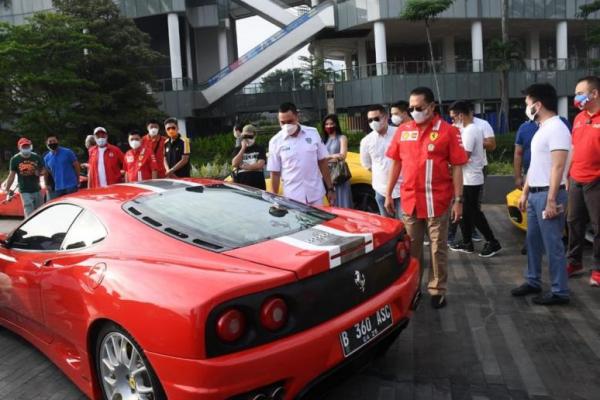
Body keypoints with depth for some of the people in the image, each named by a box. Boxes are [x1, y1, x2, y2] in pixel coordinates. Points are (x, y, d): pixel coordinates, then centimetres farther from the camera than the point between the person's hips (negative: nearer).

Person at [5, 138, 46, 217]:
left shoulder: (37, 157, 2)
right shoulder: (15, 159, -3)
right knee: (29, 215, -7)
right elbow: (12, 175, 2)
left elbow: (43, 170, 11)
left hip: (37, 190, 3)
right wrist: (7, 190, 2)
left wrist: (39, 173, -13)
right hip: (25, 191, -3)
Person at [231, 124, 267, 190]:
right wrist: (243, 148, -5)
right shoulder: (238, 149, 12)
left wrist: (244, 166, -3)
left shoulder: (260, 148, 6)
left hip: (258, 185, -1)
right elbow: (234, 164, -5)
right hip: (241, 185, 1)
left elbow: (260, 165, -7)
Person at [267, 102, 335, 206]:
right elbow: (275, 174, -1)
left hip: (316, 195, 2)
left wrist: (330, 189, 4)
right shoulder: (275, 142, -3)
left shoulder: (313, 133, 1)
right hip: (292, 198, -1)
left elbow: (322, 162, 6)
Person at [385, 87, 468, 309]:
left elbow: (457, 167, -6)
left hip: (437, 202, -3)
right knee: (411, 248, 14)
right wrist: (388, 194, 9)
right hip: (409, 201, 4)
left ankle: (437, 290, 22)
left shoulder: (448, 131, -6)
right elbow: (396, 163, 11)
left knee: (438, 249, 8)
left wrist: (458, 200, -10)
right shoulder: (402, 131, 6)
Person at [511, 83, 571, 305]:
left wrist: (551, 201, -23)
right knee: (533, 241, 17)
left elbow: (558, 167, -21)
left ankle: (559, 292, 8)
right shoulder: (541, 129, 15)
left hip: (548, 194, -10)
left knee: (552, 245, -2)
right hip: (534, 194, 10)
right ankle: (533, 282, 29)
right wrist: (525, 193, 19)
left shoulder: (557, 129, -15)